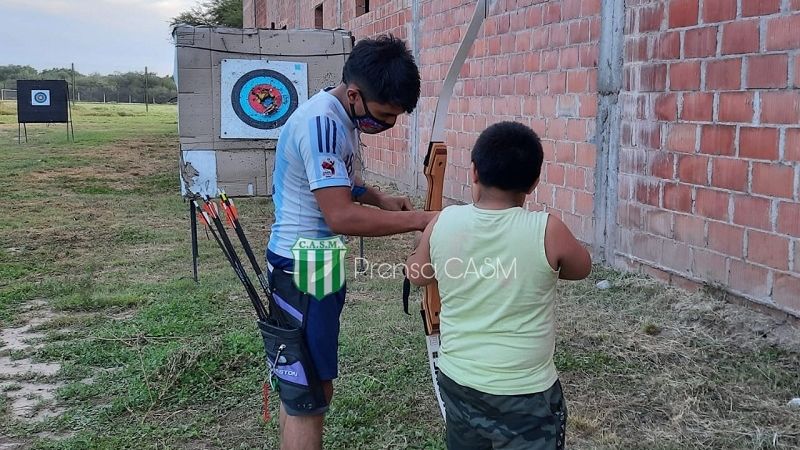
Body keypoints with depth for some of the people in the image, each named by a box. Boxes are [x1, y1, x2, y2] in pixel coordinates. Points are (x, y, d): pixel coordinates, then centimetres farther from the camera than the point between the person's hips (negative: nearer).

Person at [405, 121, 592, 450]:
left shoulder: (443, 224, -10)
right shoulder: (547, 231, -19)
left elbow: (416, 275, 8)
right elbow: (581, 269, 3)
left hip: (457, 382, 4)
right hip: (524, 394, -3)